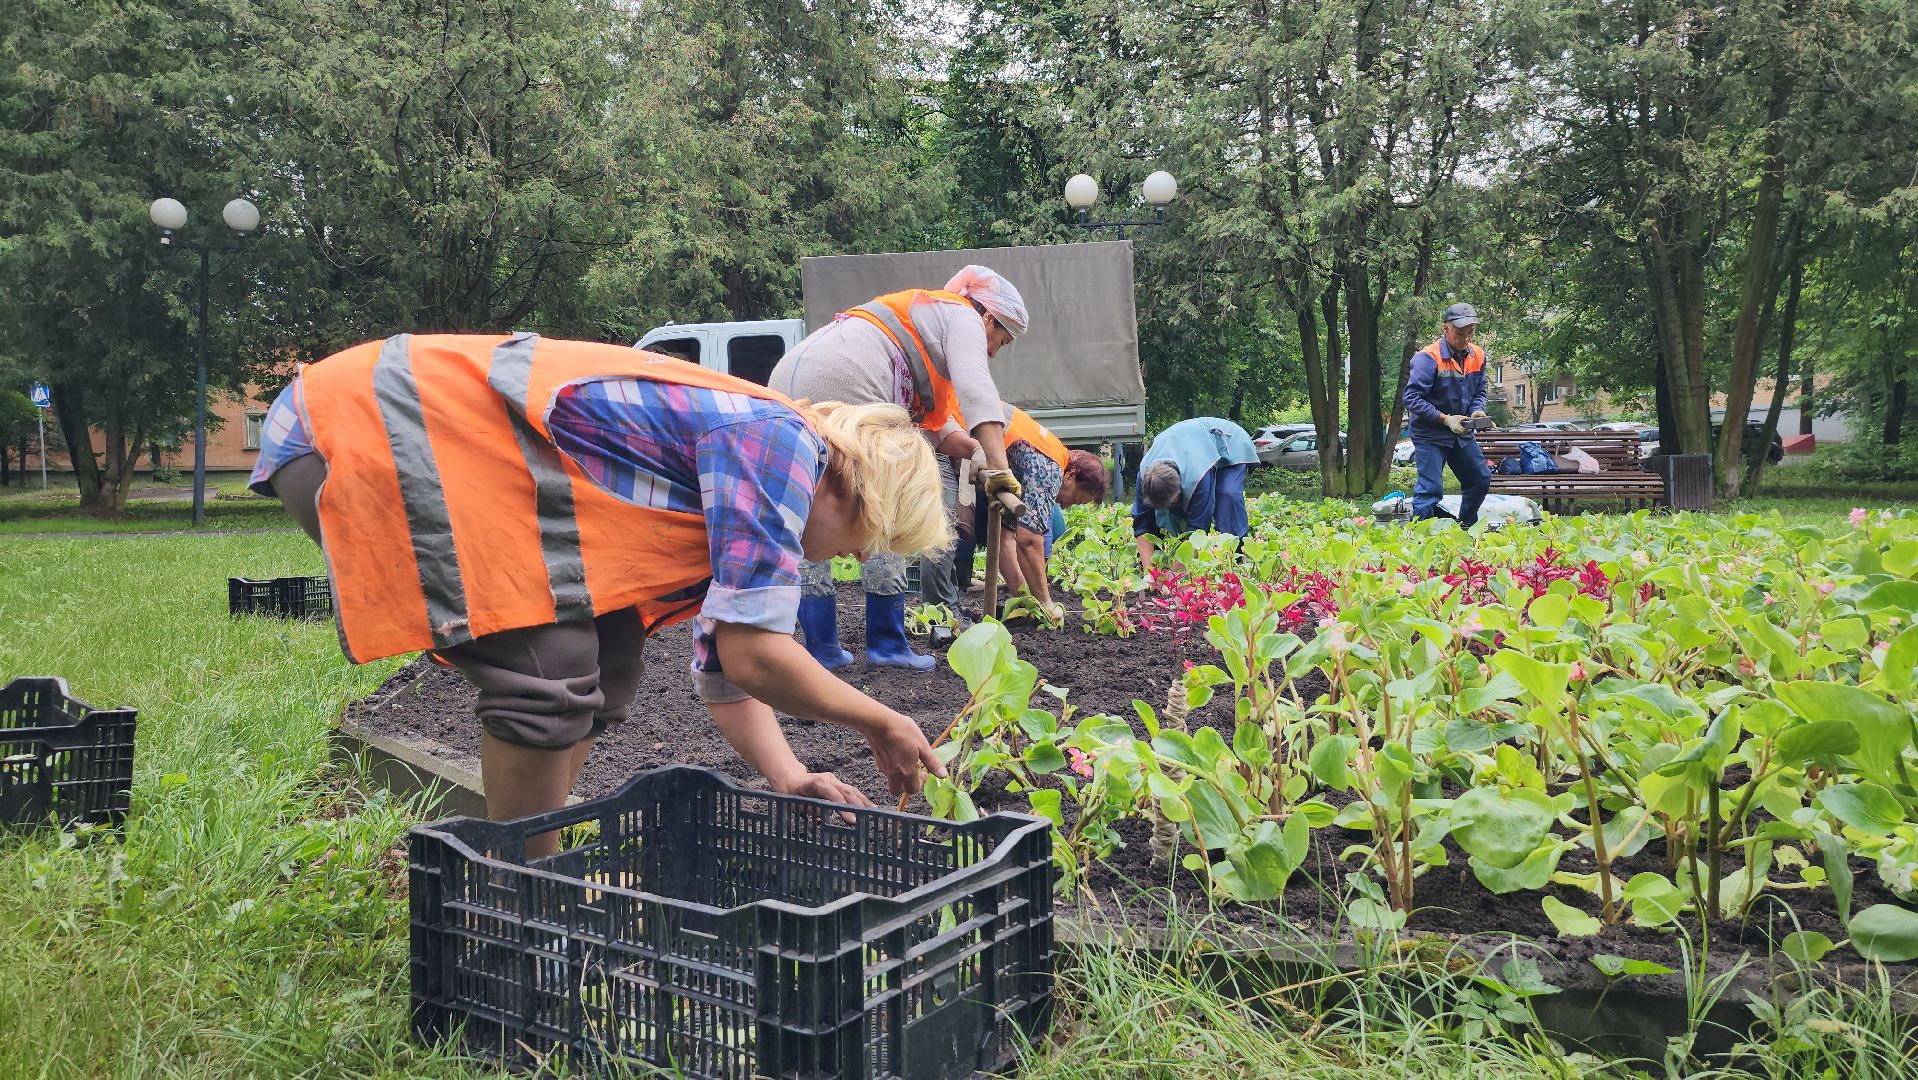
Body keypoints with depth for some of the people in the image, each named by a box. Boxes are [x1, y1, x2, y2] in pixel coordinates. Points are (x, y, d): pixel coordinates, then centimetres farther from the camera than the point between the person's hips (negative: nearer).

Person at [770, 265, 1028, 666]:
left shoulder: (923, 311, 37)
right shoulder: (963, 317, 10)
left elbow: (934, 421, 31)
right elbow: (976, 389, -10)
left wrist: (981, 456, 20)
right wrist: (999, 468, -19)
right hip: (844, 388, -9)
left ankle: (821, 647, 12)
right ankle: (887, 645, 4)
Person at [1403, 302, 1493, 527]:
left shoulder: (1477, 355, 2)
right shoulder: (1428, 357, -20)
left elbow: (1479, 392, 12)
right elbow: (1412, 398, -23)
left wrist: (1477, 411, -11)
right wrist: (1446, 419, -26)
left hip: (1462, 433, 7)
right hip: (1430, 435, -7)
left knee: (1481, 479, 15)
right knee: (1430, 489, -13)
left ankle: (1465, 528, 33)